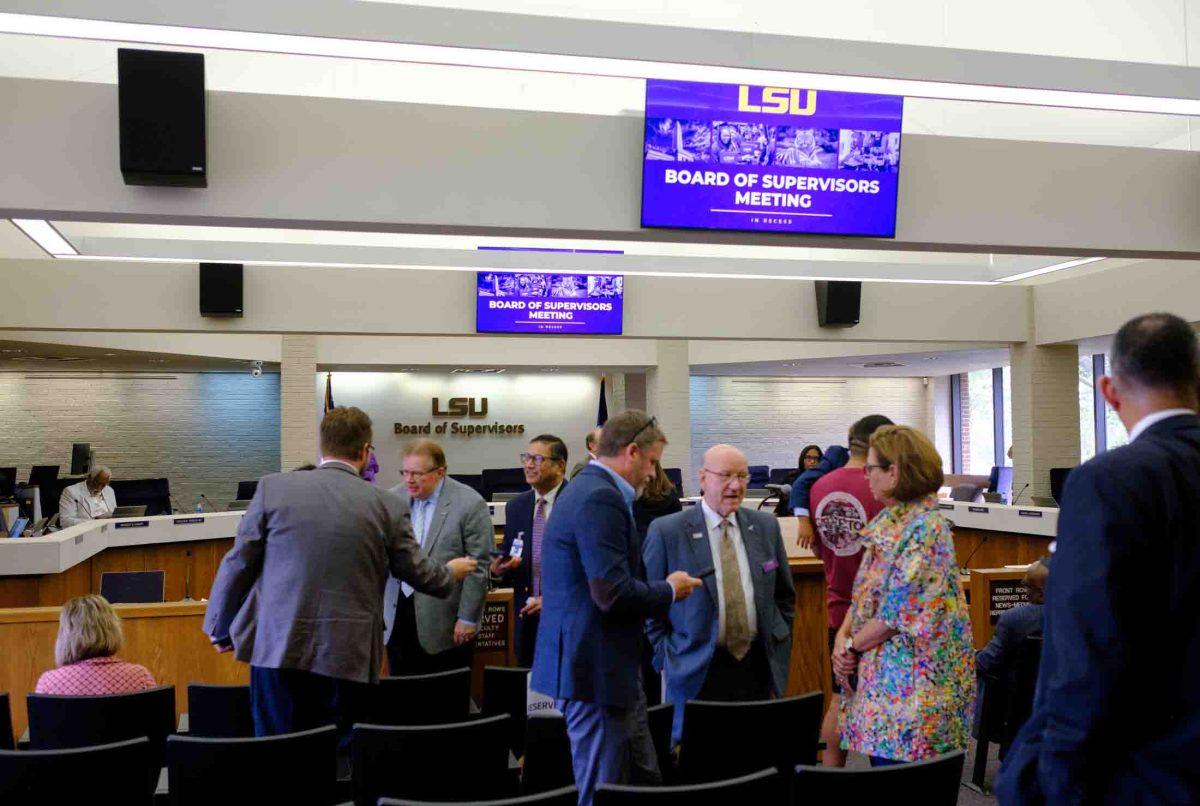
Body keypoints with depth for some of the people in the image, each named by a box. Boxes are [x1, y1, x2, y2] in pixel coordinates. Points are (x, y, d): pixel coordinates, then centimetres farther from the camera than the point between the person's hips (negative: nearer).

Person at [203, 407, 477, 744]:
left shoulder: (273, 487, -1)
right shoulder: (388, 506, -1)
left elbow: (238, 564, 4)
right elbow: (417, 572, 10)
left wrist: (221, 628, 18)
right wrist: (451, 573, 32)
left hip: (278, 649, 0)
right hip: (348, 657, 0)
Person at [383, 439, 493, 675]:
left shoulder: (470, 504, -10)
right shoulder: (394, 498, 4)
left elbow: (479, 567, -9)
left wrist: (468, 618, -10)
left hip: (444, 624, -4)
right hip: (398, 614, 4)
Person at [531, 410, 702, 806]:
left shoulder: (587, 489, 14)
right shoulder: (601, 497, -19)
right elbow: (613, 593, -25)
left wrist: (660, 588, 16)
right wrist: (669, 590, -9)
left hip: (598, 664, 10)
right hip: (595, 668, -10)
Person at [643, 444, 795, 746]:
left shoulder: (766, 526, 7)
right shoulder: (667, 531, -6)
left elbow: (784, 596, 16)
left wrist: (779, 651, 10)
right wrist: (666, 660, -5)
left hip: (757, 667, 4)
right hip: (697, 674, -3)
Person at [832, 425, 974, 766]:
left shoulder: (926, 529, -17)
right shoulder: (888, 521, 10)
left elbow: (899, 613, -19)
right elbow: (864, 592, 14)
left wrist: (852, 646, -9)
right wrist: (842, 635, -1)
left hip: (909, 683, -8)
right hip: (881, 675, 8)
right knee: (881, 761, 14)